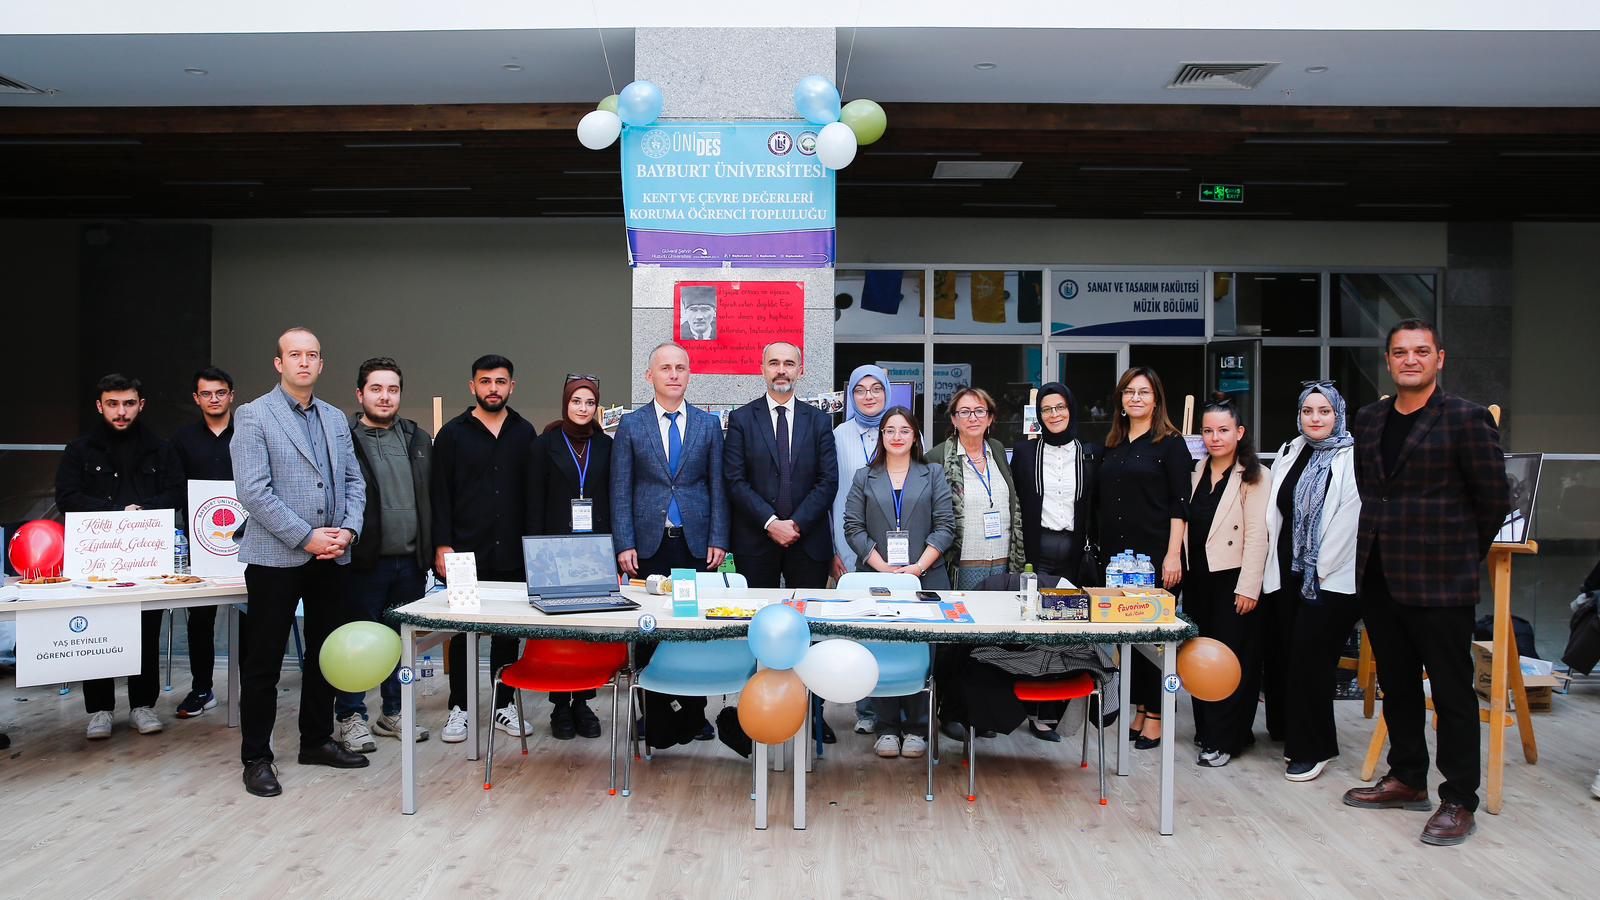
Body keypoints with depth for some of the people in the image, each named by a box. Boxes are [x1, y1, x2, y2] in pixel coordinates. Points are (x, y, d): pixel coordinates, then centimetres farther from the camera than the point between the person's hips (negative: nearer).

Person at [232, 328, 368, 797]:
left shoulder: (335, 419, 13)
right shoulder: (253, 416, -5)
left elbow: (354, 481, 14)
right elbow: (254, 491, -14)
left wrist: (349, 530, -4)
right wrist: (307, 537, -16)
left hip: (332, 558, 6)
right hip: (276, 558, -6)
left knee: (325, 653, 14)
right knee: (264, 661, 1)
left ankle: (317, 740, 27)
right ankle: (256, 758, 11)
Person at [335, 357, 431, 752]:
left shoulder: (417, 439, 12)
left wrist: (430, 551, 8)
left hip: (410, 561, 5)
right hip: (365, 561, -5)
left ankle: (394, 713, 26)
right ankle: (351, 717, 17)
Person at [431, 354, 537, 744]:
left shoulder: (525, 433, 9)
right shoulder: (453, 433, 2)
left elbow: (534, 492, 9)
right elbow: (439, 494, 0)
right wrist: (442, 546, -7)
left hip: (512, 552, 2)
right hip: (466, 551, -2)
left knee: (508, 631, 8)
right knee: (463, 631, 4)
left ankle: (504, 705, 19)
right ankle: (459, 708, 14)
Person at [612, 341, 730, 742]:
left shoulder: (709, 424, 8)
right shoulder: (630, 425, 5)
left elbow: (718, 485, 7)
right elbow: (620, 489, 3)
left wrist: (718, 540, -1)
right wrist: (624, 544, -4)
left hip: (696, 543, 1)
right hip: (649, 543, 0)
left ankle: (694, 710, 11)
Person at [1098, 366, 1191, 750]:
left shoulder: (1171, 443, -3)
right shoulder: (1112, 445, 14)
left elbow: (1179, 503, -8)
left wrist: (1173, 555, -15)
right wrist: (1101, 550, 11)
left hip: (1154, 554, -5)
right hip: (1116, 553, 6)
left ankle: (1153, 718, 7)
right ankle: (1136, 712, 18)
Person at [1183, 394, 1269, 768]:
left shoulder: (1253, 477, -7)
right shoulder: (1197, 473, 11)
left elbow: (1256, 536, -12)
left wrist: (1248, 588, -16)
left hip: (1232, 580, -6)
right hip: (1197, 579, 6)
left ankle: (1223, 740, 6)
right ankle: (1207, 729, 23)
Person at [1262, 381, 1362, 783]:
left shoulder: (1354, 459, -7)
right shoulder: (1289, 455, 14)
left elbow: (1351, 520, -13)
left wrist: (1320, 572, -12)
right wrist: (1271, 569, 12)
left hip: (1333, 580, -6)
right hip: (1287, 576, 6)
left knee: (1309, 660, -5)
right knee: (1283, 655, 8)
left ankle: (1311, 749, 8)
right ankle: (1289, 732, 26)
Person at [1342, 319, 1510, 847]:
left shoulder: (1466, 419, -7)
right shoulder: (1369, 420, 11)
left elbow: (1493, 500, -4)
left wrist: (1460, 554, 4)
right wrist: (1388, 537, 15)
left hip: (1439, 582, -6)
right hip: (1379, 577, 6)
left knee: (1452, 692, 2)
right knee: (1396, 684, 16)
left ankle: (1459, 802, 11)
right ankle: (1407, 779, 29)